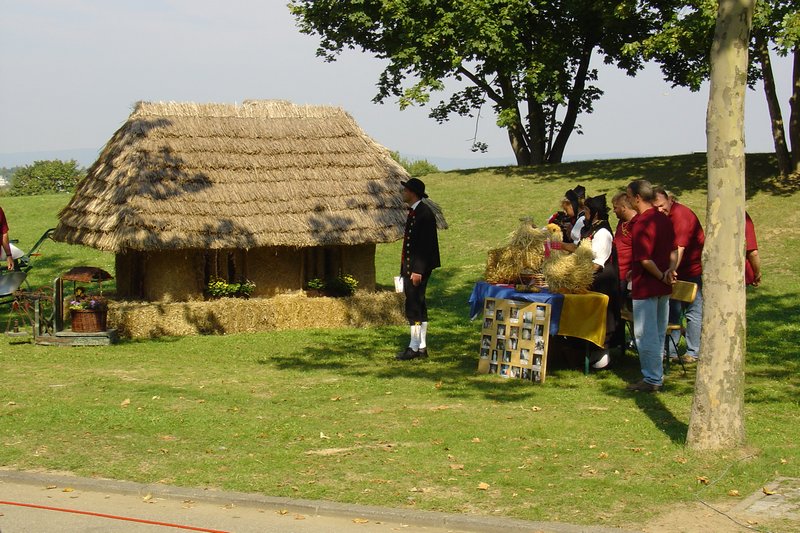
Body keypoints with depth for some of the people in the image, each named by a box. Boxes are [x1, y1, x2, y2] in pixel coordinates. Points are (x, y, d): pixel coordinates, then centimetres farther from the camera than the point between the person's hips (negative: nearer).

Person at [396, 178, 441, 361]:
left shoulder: (424, 213, -14)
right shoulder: (413, 212, 16)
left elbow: (425, 243, -19)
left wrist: (417, 270, -22)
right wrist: (405, 269, 18)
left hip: (418, 268, -10)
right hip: (409, 267, 10)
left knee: (414, 307, -9)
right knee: (418, 306, 11)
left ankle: (414, 347, -5)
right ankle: (422, 347, 16)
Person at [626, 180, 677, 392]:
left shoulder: (642, 223, -19)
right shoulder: (664, 219, 9)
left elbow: (645, 259, -23)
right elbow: (674, 249, 13)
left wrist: (661, 276, -10)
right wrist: (671, 269, -3)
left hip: (646, 286, -9)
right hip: (663, 287, 9)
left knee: (645, 334, -2)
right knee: (658, 333, 16)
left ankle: (652, 379, 1)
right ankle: (658, 375, 23)